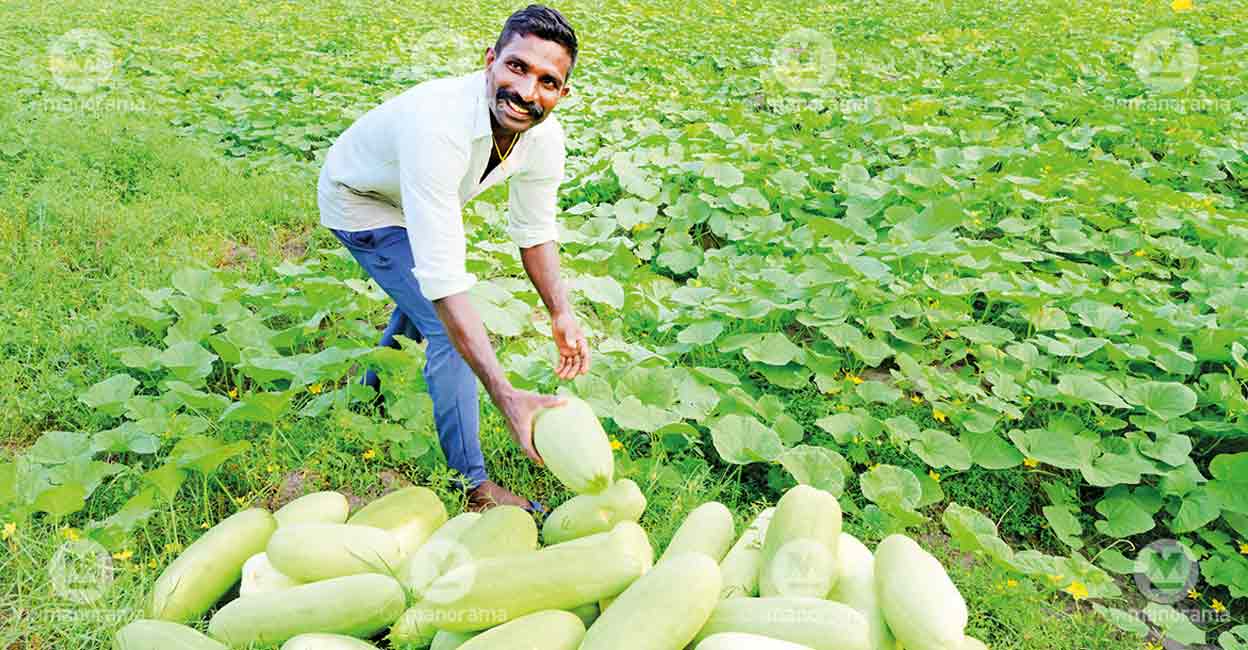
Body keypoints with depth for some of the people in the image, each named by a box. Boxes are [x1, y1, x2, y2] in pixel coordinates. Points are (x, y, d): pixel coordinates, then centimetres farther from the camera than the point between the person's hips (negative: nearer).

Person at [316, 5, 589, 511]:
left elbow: (535, 232, -7)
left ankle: (374, 390, 59)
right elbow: (443, 277, -50)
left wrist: (561, 314, -22)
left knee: (420, 299, 29)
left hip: (419, 197, 8)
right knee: (445, 326, -17)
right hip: (359, 200, -7)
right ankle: (474, 485, -1)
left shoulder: (544, 137, -24)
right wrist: (507, 397, -54)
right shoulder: (438, 126, -46)